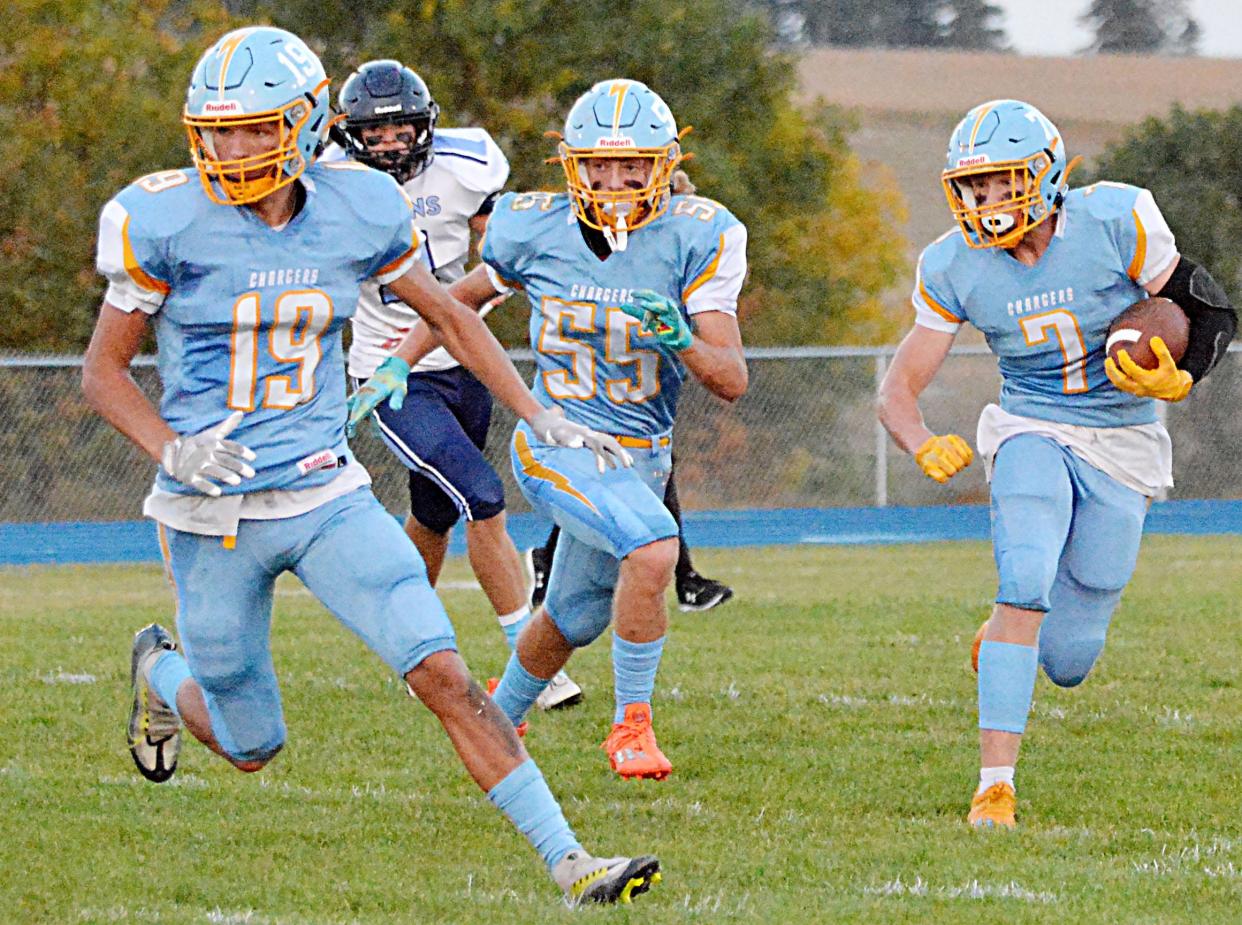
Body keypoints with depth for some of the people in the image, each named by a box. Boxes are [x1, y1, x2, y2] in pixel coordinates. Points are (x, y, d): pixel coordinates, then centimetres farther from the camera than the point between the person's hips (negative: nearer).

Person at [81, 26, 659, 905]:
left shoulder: (356, 212, -3)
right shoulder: (168, 221, -12)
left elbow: (450, 317, 13)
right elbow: (103, 372, -3)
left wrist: (542, 417, 7)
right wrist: (173, 449, -21)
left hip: (327, 494, 2)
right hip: (214, 517, -2)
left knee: (443, 674, -13)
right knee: (249, 746, 10)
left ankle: (570, 863, -10)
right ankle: (160, 672, 44)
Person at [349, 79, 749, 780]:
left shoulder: (692, 238, -11)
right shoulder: (538, 230, -9)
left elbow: (733, 381, -13)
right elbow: (465, 297, 14)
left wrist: (682, 341, -32)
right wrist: (396, 366, 6)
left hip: (641, 455, 3)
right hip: (556, 444, -3)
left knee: (572, 621, 20)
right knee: (653, 544, -30)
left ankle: (503, 713, 51)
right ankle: (632, 722, -15)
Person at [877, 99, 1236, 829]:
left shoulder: (1115, 223, -16)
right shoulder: (957, 269, -9)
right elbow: (899, 390, -5)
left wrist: (1175, 381, -24)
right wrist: (925, 446, -26)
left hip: (1122, 446, 0)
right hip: (1033, 433, 0)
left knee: (1069, 662, 0)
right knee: (1025, 590, -26)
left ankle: (1006, 641, 38)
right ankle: (996, 783, -21)